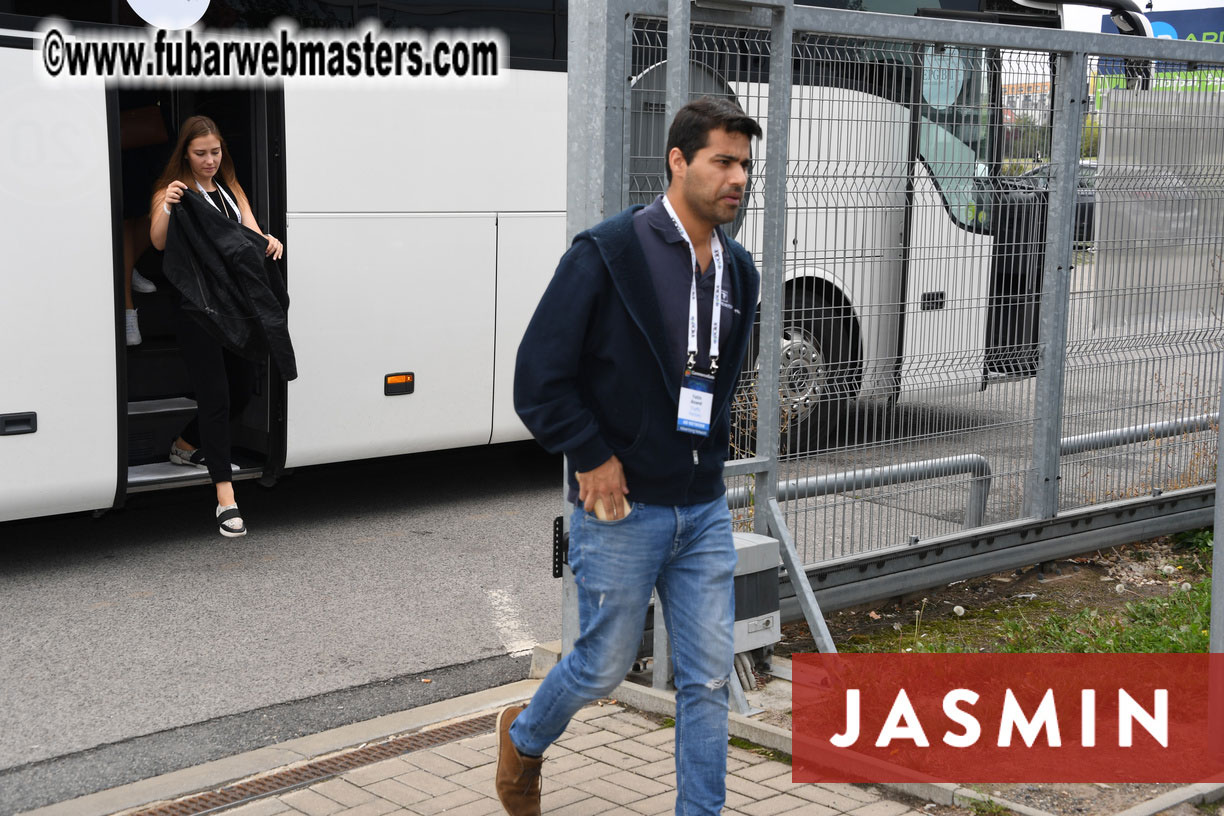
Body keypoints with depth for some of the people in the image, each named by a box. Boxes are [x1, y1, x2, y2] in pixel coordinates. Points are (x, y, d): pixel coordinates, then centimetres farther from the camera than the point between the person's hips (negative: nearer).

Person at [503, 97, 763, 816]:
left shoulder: (739, 271, 6)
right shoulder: (608, 252, -14)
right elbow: (539, 374, -14)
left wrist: (711, 453, 12)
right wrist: (593, 458, -12)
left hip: (705, 509, 5)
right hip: (623, 508, -5)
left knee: (710, 680, 5)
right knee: (605, 666, 10)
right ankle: (524, 737, 40)